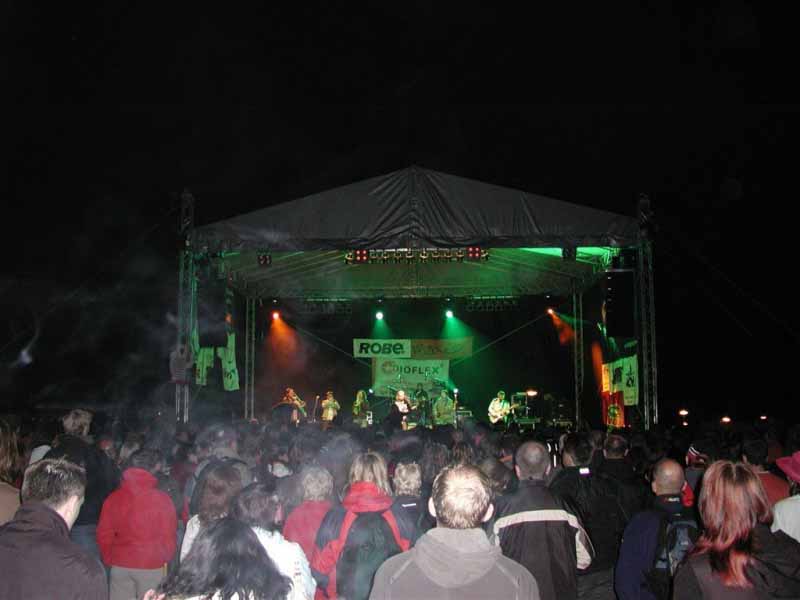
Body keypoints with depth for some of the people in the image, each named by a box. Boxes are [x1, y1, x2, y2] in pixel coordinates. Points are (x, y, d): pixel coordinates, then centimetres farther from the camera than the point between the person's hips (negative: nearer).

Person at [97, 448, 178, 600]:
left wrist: (109, 559, 16)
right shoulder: (162, 499, -11)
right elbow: (168, 536, -7)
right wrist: (165, 559, 11)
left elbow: (104, 533, 1)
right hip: (152, 567, -3)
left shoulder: (113, 497, -2)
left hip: (120, 566, 3)